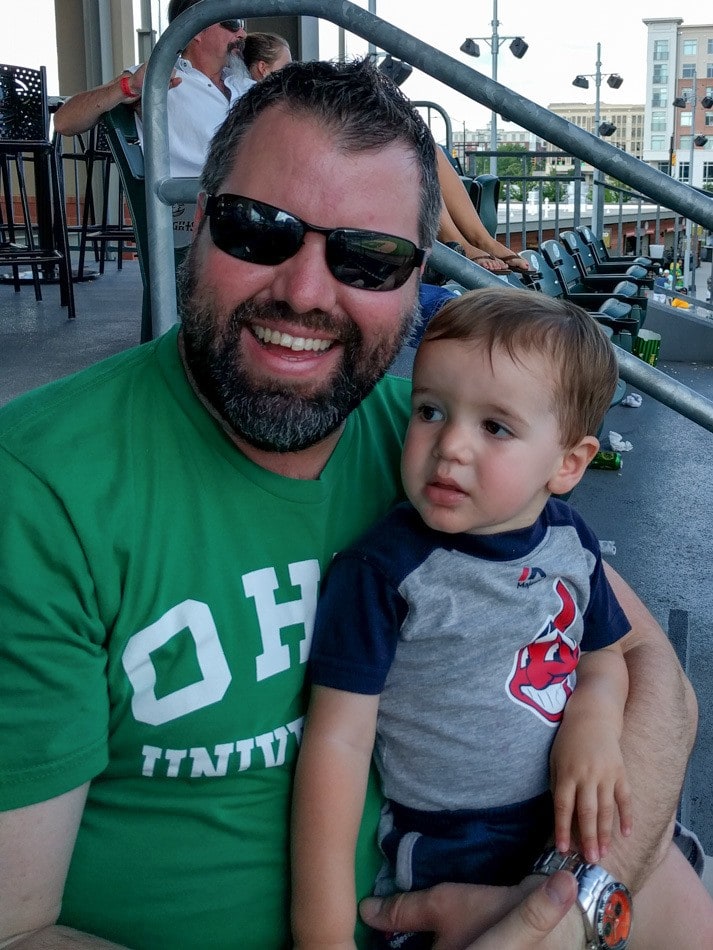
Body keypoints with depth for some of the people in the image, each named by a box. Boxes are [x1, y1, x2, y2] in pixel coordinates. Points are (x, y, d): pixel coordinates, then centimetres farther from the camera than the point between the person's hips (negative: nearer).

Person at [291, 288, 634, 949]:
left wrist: (594, 716, -12)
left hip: (577, 822, 5)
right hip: (445, 860, -5)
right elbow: (339, 740, -19)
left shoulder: (572, 541, -4)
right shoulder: (382, 571, -20)